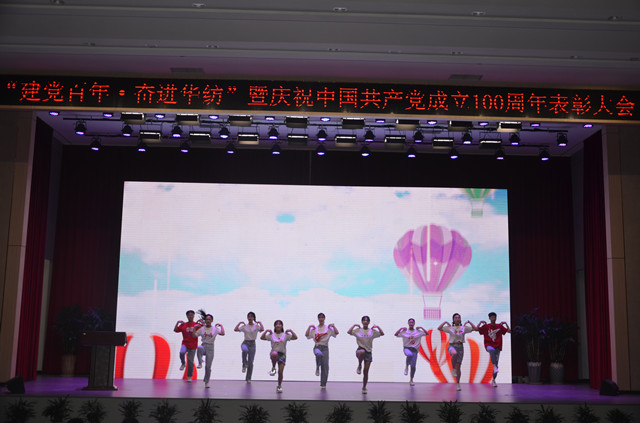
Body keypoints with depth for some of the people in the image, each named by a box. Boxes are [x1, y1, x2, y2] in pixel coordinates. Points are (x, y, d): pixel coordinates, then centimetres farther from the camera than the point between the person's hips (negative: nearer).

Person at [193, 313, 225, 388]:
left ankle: (206, 382, 11)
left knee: (208, 367, 0)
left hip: (210, 347, -1)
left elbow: (222, 334, -14)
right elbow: (194, 336, 6)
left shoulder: (215, 329, 1)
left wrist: (221, 326, -4)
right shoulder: (201, 329, 5)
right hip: (203, 345, 1)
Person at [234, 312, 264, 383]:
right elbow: (235, 329, -6)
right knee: (245, 350, -40)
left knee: (250, 363, 0)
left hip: (252, 344, 0)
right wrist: (239, 323, -5)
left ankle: (248, 378, 13)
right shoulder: (244, 326, 4)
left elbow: (262, 329, -21)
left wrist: (260, 323, -10)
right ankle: (244, 364, -20)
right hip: (245, 343, 0)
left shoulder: (256, 326, 1)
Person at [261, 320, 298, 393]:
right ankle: (273, 368, -18)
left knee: (280, 372, -2)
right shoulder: (271, 335, 6)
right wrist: (266, 331, -7)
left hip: (282, 354, 1)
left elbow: (295, 337, -5)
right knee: (274, 354, -41)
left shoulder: (285, 335, 4)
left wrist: (291, 331, -11)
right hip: (274, 352, -1)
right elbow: (262, 338, 1)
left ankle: (279, 386, 16)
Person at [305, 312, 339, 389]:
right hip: (317, 347, -1)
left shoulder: (328, 328, 8)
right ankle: (317, 368, -16)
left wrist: (333, 325, -6)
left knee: (325, 366, -3)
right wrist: (309, 327, -1)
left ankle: (323, 384, 6)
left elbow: (336, 333, -3)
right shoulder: (314, 329, 11)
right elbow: (306, 335, 3)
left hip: (325, 348, 1)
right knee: (319, 354, -40)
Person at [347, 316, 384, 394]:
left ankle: (364, 388, 15)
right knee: (362, 352, -42)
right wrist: (354, 325, -7)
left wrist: (378, 327, -5)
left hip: (368, 352, 2)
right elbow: (349, 332, -8)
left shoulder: (372, 331, 6)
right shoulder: (358, 330, 3)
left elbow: (382, 334, -1)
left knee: (366, 371, 1)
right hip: (360, 349, -2)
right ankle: (359, 366, -16)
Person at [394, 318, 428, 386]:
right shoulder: (404, 331, 3)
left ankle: (411, 380, 14)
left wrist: (421, 328, -7)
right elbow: (396, 334, -3)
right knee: (410, 354, -38)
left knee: (413, 366, -2)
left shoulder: (418, 331, 5)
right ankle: (406, 366, -10)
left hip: (414, 349, 2)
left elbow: (426, 334, 0)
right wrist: (401, 328, -10)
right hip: (407, 348, -2)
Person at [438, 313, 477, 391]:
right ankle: (453, 369, -19)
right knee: (454, 353, -40)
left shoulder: (464, 328, 6)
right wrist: (445, 322, -1)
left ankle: (458, 384, 12)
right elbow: (439, 328, 2)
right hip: (452, 346, -2)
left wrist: (469, 322, 2)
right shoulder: (450, 328, 5)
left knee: (458, 366, 1)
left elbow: (475, 328, 4)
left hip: (460, 346, 2)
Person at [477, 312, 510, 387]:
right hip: (489, 345, -2)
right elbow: (477, 329, -7)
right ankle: (494, 366, -38)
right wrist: (481, 322, -11)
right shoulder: (486, 326, 2)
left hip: (497, 346, 2)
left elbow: (509, 331, 4)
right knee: (492, 350, -41)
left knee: (496, 363, 0)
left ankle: (493, 380, 14)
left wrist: (505, 324, -2)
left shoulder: (500, 326, 6)